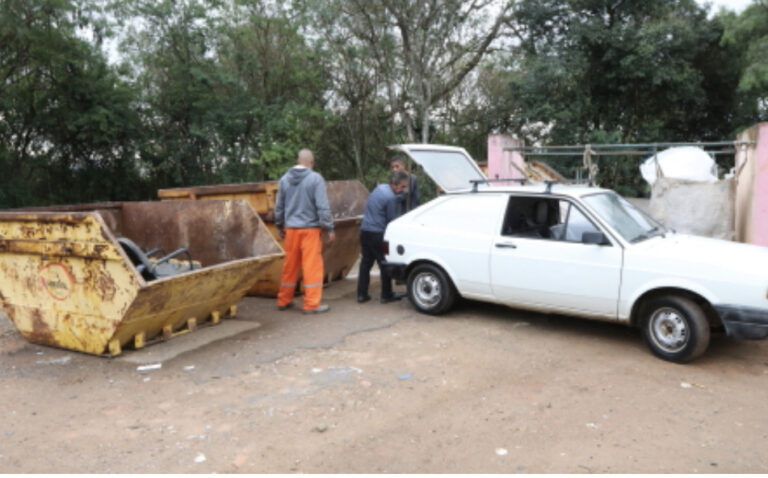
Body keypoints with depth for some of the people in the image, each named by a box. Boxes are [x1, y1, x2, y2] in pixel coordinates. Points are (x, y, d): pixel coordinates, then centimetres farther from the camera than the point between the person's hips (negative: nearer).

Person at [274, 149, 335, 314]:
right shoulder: (315, 179, -10)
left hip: (291, 229, 5)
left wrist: (280, 226, 25)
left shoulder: (284, 179, 7)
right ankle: (311, 304, 3)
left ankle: (284, 300, 24)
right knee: (312, 266, 0)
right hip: (310, 228, -5)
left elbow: (279, 206, 13)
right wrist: (329, 228, -7)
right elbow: (322, 206, -13)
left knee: (290, 265, 14)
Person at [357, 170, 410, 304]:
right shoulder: (391, 198, -17)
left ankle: (361, 294, 14)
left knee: (366, 262, 12)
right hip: (378, 234, -8)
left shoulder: (379, 187, 9)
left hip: (365, 231, 8)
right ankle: (386, 295, 9)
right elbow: (392, 220, -11)